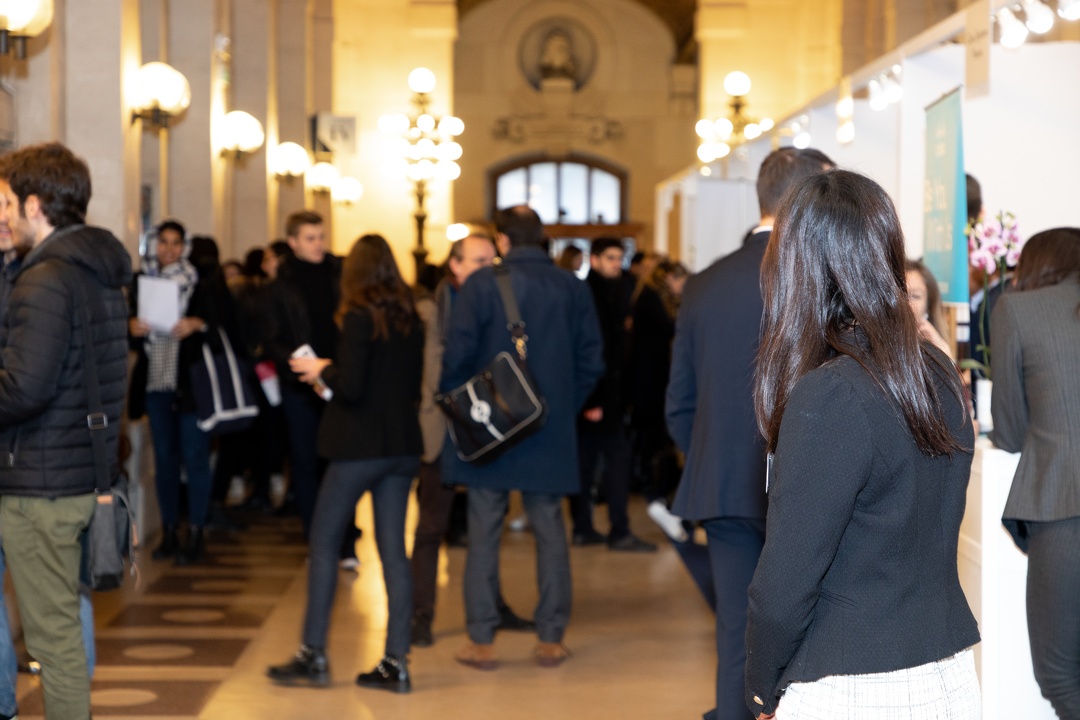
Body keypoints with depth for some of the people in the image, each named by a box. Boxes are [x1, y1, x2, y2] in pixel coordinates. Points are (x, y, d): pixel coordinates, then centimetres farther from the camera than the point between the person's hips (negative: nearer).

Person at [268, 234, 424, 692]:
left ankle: (313, 654, 6)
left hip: (360, 445, -6)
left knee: (323, 542, 5)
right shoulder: (410, 319, 8)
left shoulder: (360, 317, -12)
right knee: (393, 549, 6)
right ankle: (396, 662, 5)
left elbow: (351, 386, -19)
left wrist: (321, 370, 1)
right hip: (403, 445, 6)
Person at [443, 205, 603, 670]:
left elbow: (456, 353, -10)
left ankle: (482, 641, 6)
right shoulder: (572, 287, 3)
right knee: (550, 531, 10)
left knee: (484, 533, 4)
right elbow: (592, 360, 5)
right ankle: (551, 639, 12)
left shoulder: (482, 284, -8)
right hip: (551, 434, 3)